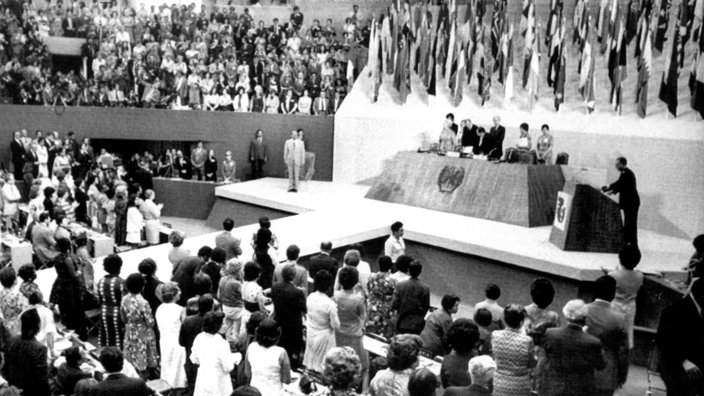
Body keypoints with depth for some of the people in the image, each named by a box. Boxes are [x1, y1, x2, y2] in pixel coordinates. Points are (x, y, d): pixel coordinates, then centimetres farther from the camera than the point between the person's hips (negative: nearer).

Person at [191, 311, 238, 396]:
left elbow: (194, 359, 3)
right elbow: (228, 367, -17)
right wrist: (233, 358, 1)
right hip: (218, 384, -5)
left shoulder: (198, 338, -10)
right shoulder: (222, 344, -27)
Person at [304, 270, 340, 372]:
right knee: (323, 364, 13)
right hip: (324, 336, -5)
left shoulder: (310, 297, -13)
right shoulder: (330, 304, -29)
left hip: (310, 334, 5)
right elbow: (336, 325, -20)